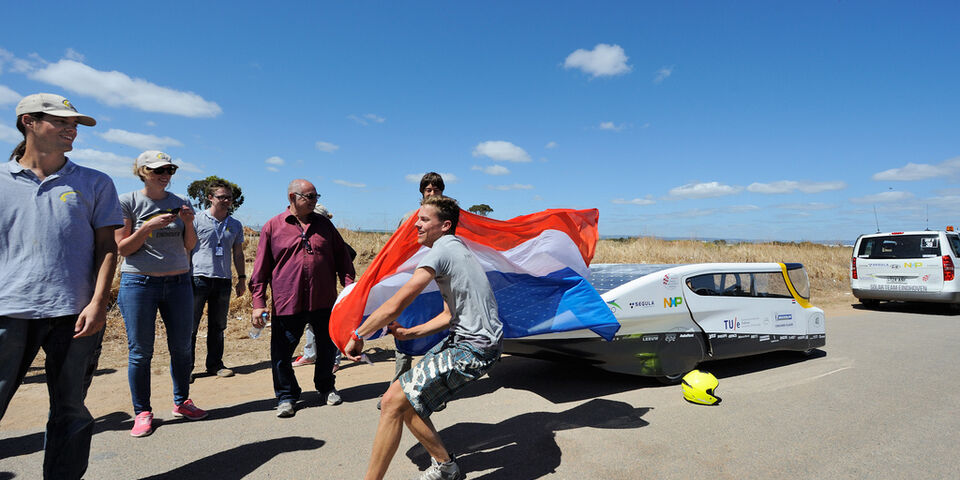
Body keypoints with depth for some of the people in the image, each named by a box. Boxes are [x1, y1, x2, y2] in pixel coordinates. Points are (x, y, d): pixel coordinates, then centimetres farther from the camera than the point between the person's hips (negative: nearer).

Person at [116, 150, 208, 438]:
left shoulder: (180, 203, 7)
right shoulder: (127, 202, -2)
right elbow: (122, 249, -4)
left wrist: (188, 223, -9)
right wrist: (149, 227, -18)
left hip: (178, 282, 3)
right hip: (139, 282, -3)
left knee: (182, 346, 7)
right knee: (140, 351, 3)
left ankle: (181, 403, 22)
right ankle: (142, 412, 16)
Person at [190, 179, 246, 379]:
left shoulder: (236, 225, 12)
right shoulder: (197, 220, 1)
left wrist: (242, 278, 12)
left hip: (223, 281, 3)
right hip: (199, 279, -3)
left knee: (218, 326, 10)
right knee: (190, 326, 0)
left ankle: (215, 364, 20)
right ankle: (187, 367, 10)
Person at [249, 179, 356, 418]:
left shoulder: (324, 224, 9)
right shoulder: (272, 227, 2)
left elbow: (342, 257, 12)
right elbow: (261, 269, 3)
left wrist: (350, 286, 2)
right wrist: (258, 303, -1)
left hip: (324, 301, 2)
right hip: (287, 303, -2)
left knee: (328, 347, 13)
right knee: (282, 352, 5)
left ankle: (326, 387, 36)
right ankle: (286, 396, 26)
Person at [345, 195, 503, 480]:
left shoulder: (441, 250, -14)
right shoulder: (457, 249, 18)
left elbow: (395, 305, -18)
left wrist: (358, 335, -5)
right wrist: (408, 334, 12)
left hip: (472, 349, -10)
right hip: (466, 338, 10)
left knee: (393, 401, -9)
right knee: (408, 399, 12)